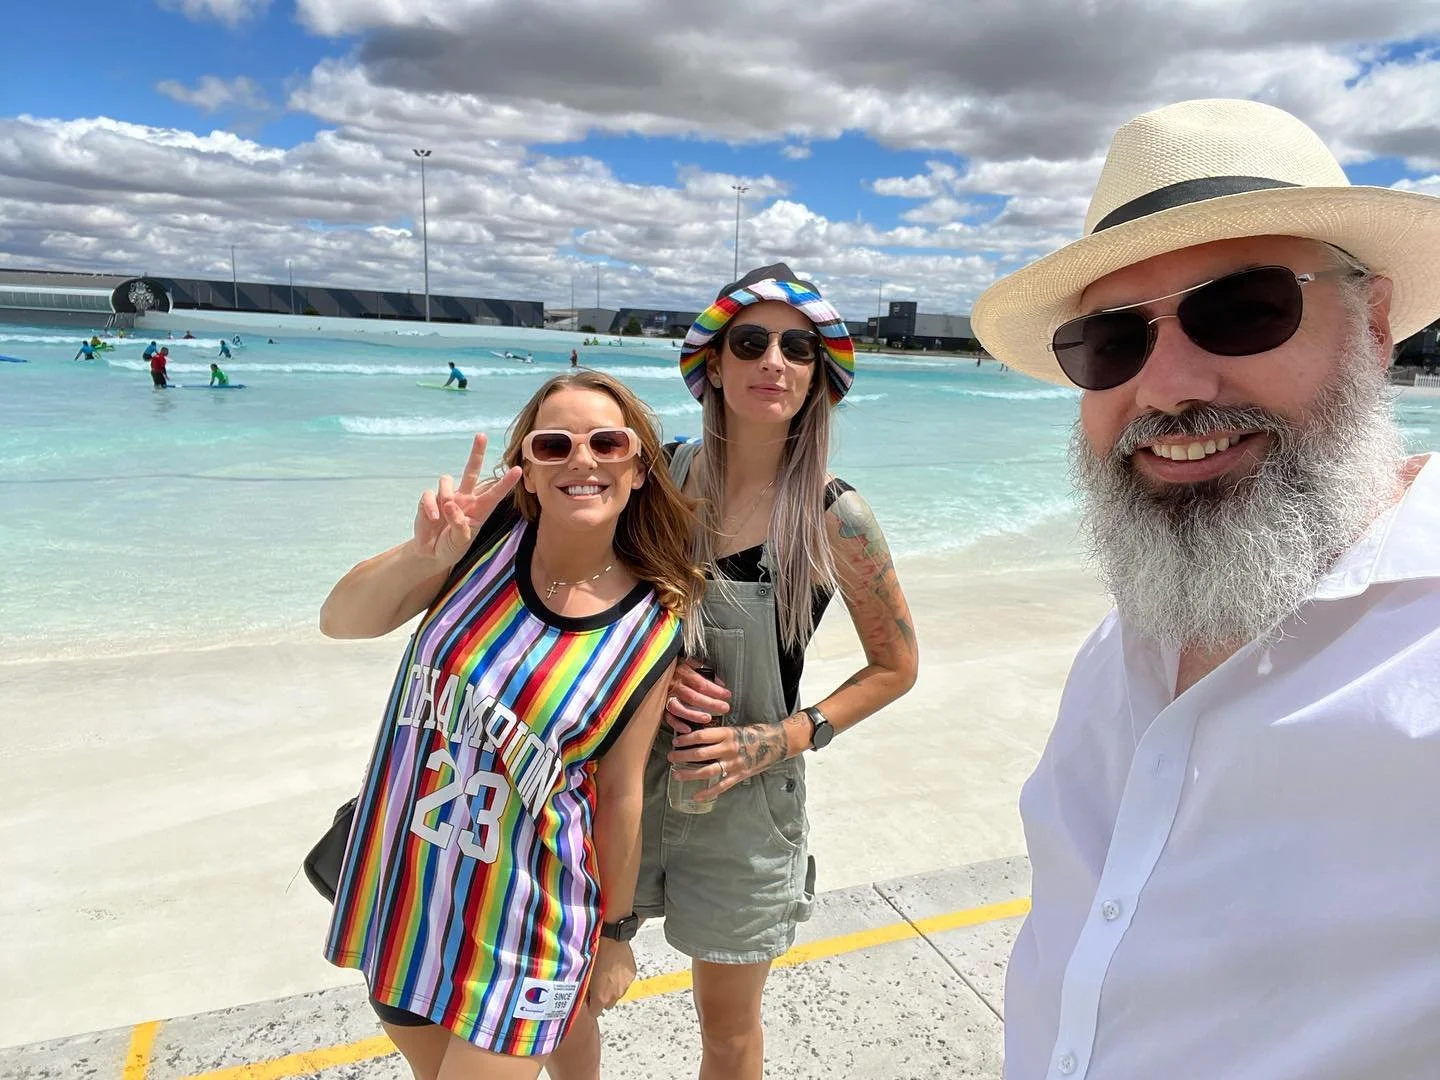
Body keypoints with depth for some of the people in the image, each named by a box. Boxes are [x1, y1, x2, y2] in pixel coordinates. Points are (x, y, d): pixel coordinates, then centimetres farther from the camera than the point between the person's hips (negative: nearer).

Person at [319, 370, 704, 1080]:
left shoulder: (652, 626, -15)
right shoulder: (490, 532, -11)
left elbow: (620, 794, -7)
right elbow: (340, 621, -12)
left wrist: (617, 933, 3)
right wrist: (424, 556, -31)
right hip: (396, 881, 3)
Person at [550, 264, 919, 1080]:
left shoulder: (835, 519, -14)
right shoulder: (664, 473, -7)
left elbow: (896, 666, -4)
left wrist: (781, 739, -14)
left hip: (744, 797, -2)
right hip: (627, 771, 3)